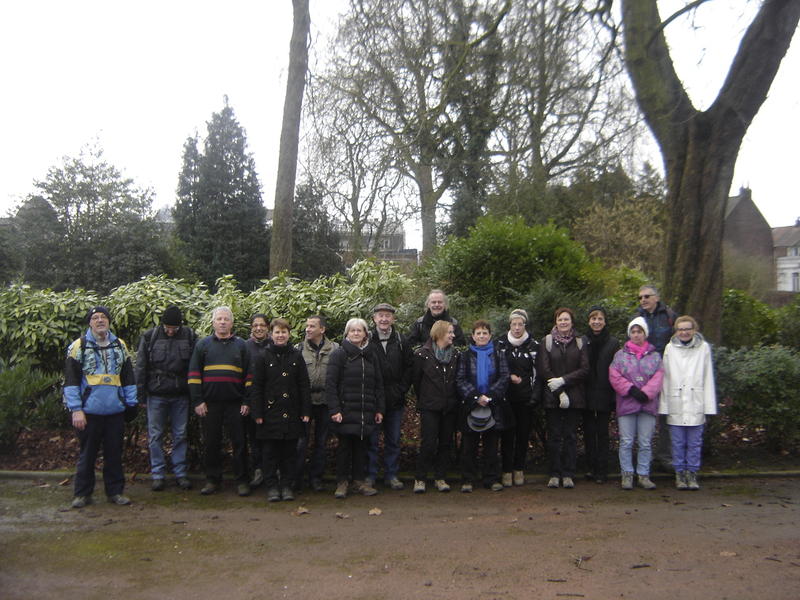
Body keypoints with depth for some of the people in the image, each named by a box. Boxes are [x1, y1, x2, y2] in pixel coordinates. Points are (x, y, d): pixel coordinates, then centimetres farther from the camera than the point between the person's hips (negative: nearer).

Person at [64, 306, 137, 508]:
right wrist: (76, 409, -10)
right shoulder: (79, 346, -1)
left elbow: (128, 377, 14)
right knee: (87, 454, 6)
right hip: (89, 412, -3)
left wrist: (131, 404, 8)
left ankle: (115, 491, 18)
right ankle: (82, 493, 19)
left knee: (114, 453, 8)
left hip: (116, 412, 3)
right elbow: (71, 380, -4)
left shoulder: (120, 346, 11)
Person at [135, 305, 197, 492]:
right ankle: (157, 474, 17)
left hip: (181, 396, 0)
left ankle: (181, 472, 18)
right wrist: (141, 395, -2)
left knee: (180, 435, 8)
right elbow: (141, 367, 1)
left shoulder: (189, 336, -1)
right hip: (156, 395, 0)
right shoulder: (150, 336, -2)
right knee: (155, 436, 6)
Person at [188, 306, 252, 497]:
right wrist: (197, 401, -3)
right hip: (210, 404, 1)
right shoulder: (203, 344, 7)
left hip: (235, 404, 0)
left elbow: (248, 375, 6)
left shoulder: (241, 345, 7)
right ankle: (212, 479, 20)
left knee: (239, 442, 2)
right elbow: (194, 374, 5)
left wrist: (247, 401, -1)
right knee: (211, 443, 8)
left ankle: (242, 481, 12)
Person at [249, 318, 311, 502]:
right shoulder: (262, 357, 1)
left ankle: (287, 486, 17)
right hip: (270, 412, -2)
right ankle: (272, 486, 14)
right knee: (270, 451, 4)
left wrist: (305, 411, 1)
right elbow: (256, 387, -1)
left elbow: (304, 385, 6)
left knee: (289, 451, 7)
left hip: (292, 413, 2)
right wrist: (257, 413, -7)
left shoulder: (296, 356, 6)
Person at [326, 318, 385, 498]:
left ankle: (359, 480, 21)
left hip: (366, 411, 4)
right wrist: (334, 409, -14)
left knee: (361, 446, 9)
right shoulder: (339, 354, -2)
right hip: (346, 409, -4)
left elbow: (378, 384, 14)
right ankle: (342, 482, 15)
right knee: (344, 446, 3)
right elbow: (330, 383, -7)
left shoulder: (371, 355, 12)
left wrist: (379, 409, 8)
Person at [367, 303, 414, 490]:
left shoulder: (401, 341, 5)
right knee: (371, 439, 4)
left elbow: (409, 366, 8)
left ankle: (392, 475, 21)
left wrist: (401, 389, 0)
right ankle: (370, 475, 16)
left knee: (393, 440, 10)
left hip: (395, 400, 3)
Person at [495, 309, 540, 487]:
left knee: (523, 433, 6)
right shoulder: (500, 344, 2)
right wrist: (510, 377, -8)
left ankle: (519, 469, 19)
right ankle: (507, 471, 9)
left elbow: (537, 372, 3)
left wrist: (535, 395, -5)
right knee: (507, 434, -1)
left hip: (525, 397, 1)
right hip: (506, 397, -1)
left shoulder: (533, 345, 3)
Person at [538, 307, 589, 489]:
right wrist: (560, 393, -11)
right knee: (554, 436, 2)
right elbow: (544, 370, -4)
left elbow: (584, 370, -1)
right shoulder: (547, 341, 3)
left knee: (571, 435, 3)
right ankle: (554, 474, 9)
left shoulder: (579, 342, 8)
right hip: (552, 397, -1)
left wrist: (563, 380, -13)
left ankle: (568, 474, 10)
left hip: (574, 397, 1)